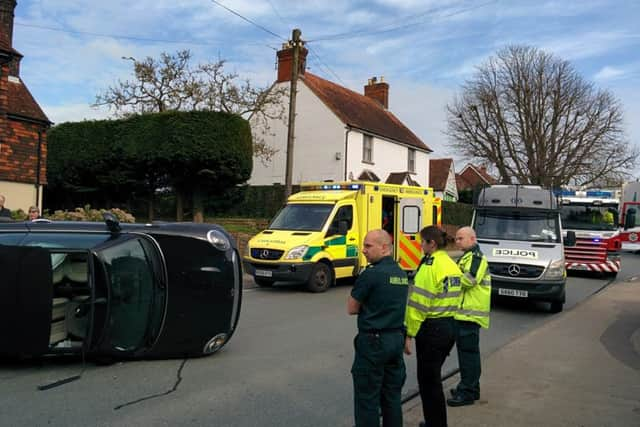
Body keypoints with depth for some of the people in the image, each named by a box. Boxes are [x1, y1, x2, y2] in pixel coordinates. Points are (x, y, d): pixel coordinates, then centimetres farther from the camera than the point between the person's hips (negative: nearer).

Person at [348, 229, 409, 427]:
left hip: (373, 342, -8)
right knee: (392, 396, 15)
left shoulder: (371, 274, -16)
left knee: (367, 399, 1)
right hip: (397, 338, 8)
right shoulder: (402, 273, 8)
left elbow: (351, 308, -9)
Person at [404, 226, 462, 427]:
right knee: (434, 377, 21)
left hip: (432, 328, -9)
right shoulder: (453, 265, 9)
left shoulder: (430, 265, -16)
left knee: (428, 380, 4)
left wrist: (409, 334, -15)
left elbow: (418, 303, -19)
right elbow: (455, 298, 12)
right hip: (451, 327, 9)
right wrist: (448, 320, 17)